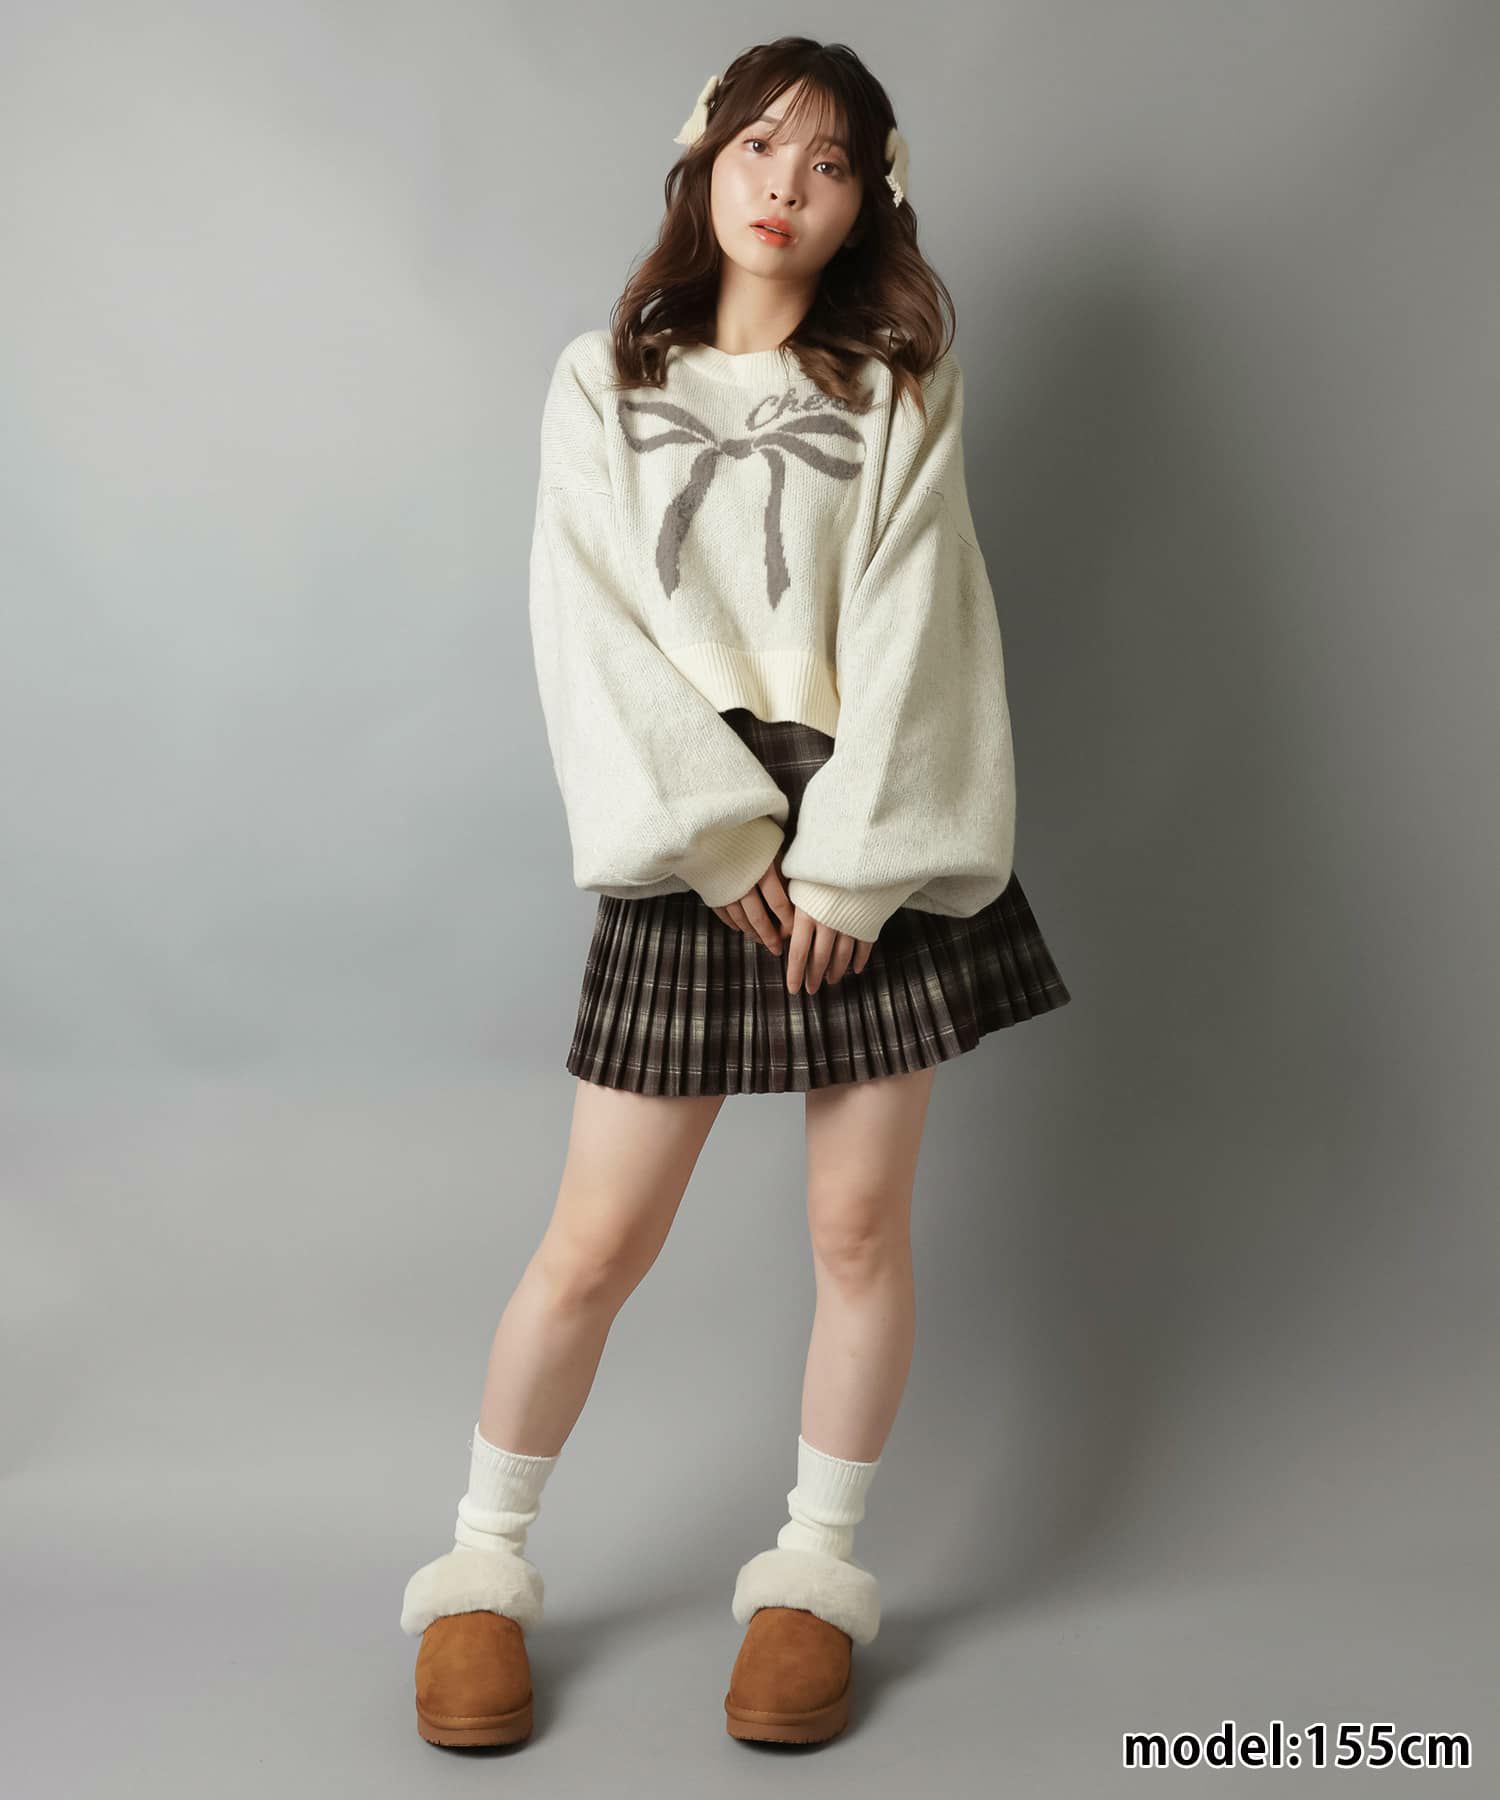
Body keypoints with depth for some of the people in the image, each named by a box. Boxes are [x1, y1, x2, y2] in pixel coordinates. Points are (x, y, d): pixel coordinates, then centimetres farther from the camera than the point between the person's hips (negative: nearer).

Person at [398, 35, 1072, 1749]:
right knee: (596, 1240, 1)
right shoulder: (599, 386, 6)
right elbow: (594, 635, -2)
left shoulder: (899, 391, 7)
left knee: (860, 1222, 5)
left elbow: (907, 629, -3)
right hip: (694, 847, -1)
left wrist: (848, 861, -12)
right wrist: (724, 843, -11)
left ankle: (816, 1573, 23)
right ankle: (482, 1568, 20)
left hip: (874, 839, 1)